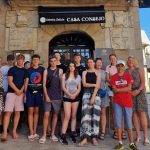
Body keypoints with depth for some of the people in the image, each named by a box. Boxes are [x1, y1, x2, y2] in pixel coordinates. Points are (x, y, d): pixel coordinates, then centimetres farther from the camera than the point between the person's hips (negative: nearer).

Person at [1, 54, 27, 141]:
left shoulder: (25, 71, 11)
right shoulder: (12, 69, 3)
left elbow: (26, 82, 7)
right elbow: (10, 82, -5)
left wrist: (21, 91, -7)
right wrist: (17, 90, -13)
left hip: (21, 93, 3)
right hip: (11, 92, -3)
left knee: (17, 112, 5)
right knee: (8, 112, -7)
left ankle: (14, 131, 14)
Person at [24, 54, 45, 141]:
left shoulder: (42, 69, 5)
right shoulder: (28, 70, 8)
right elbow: (26, 82, 8)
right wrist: (25, 94, 3)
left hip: (39, 92, 0)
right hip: (30, 92, 0)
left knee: (36, 111, 7)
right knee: (30, 111, -1)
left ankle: (35, 132, 16)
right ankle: (31, 133, 5)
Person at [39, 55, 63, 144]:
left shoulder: (60, 71, 5)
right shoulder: (46, 71, 5)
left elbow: (61, 84, 5)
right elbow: (44, 84, 1)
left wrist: (62, 95, 2)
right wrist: (46, 96, -7)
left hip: (57, 97, 1)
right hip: (48, 96, -1)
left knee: (55, 115, 7)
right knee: (46, 115, -4)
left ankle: (53, 134, 19)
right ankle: (44, 135, 5)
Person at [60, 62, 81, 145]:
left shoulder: (78, 76, 8)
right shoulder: (64, 75, 2)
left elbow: (79, 88, 5)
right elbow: (63, 87, -4)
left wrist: (74, 95, -11)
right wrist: (69, 95, -14)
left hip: (75, 98, 3)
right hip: (67, 98, -3)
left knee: (73, 116, 8)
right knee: (67, 116, -10)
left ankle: (72, 134, 16)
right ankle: (63, 136, -6)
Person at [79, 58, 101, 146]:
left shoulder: (97, 73, 5)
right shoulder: (84, 72, 11)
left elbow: (97, 86, -5)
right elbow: (84, 84, -1)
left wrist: (93, 97, -14)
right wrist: (94, 84, -6)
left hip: (95, 94, 0)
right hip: (86, 93, 0)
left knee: (95, 114, -3)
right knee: (86, 114, -8)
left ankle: (94, 137, 6)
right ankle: (85, 138, -7)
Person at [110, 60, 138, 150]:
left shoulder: (128, 76, 5)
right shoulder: (113, 77, 7)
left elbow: (129, 88, -9)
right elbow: (114, 90, -3)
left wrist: (118, 90, -9)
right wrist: (125, 90, -9)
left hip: (127, 102, -1)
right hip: (117, 102, 1)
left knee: (129, 123, 3)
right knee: (118, 122, 3)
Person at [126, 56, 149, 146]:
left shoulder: (139, 69, 7)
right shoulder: (125, 72, 12)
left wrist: (138, 90, -18)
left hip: (140, 92, -2)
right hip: (130, 94, 2)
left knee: (142, 113, -6)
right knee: (134, 114, 1)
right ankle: (138, 136, 8)